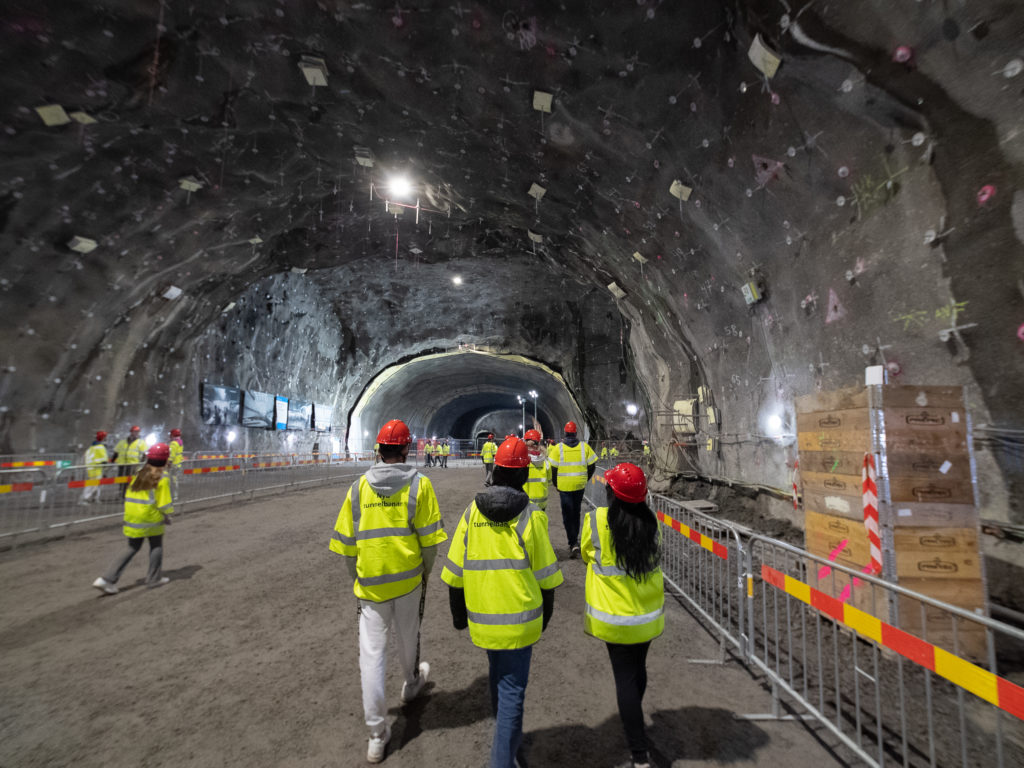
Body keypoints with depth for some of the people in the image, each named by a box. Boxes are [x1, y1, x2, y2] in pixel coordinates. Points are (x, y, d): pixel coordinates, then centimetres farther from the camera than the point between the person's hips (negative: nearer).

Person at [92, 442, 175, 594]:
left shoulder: (139, 475, 8)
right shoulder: (161, 480, -12)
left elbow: (128, 496, 12)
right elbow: (164, 504, -13)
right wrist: (168, 515, 4)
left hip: (131, 518, 6)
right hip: (151, 519, -6)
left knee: (132, 548, 17)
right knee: (156, 546, 15)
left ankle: (107, 579, 8)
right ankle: (154, 578, 23)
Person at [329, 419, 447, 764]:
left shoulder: (358, 487, -3)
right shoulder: (419, 484, -9)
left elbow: (346, 542, 1)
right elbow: (429, 538, -9)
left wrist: (357, 577, 14)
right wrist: (426, 572, 7)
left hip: (370, 583, 0)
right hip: (408, 579, 0)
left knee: (371, 654, 9)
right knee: (407, 638, 24)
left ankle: (377, 735, 18)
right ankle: (411, 682, 51)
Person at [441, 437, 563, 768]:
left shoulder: (472, 511, -5)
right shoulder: (531, 515, -14)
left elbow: (455, 572, -1)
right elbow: (545, 575, -7)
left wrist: (458, 613, 13)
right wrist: (546, 611, 10)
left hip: (482, 619, 5)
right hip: (520, 619, -4)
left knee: (498, 675, 27)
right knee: (512, 689, 8)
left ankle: (507, 738, 48)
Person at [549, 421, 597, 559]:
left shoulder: (558, 448, -6)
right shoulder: (584, 447, 0)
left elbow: (553, 469, -5)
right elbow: (591, 466, 4)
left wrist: (556, 484, 9)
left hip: (564, 486, -3)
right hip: (580, 486, 3)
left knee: (567, 515, 4)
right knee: (576, 513, 19)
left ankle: (573, 543, -7)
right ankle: (575, 539, 31)